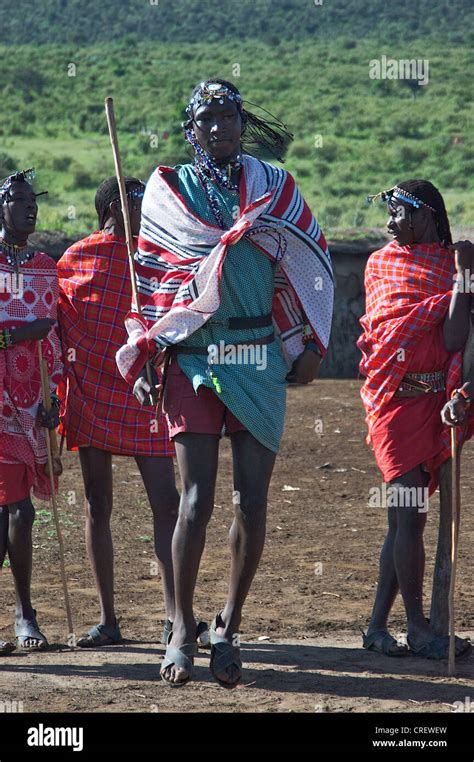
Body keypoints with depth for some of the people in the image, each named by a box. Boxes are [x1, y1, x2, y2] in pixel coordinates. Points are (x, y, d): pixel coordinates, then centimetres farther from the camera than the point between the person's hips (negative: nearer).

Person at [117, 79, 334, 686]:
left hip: (261, 362, 1)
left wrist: (310, 344, 7)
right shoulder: (166, 190, 8)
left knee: (251, 501, -2)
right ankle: (181, 630, 3)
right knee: (197, 500, -10)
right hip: (191, 360, -1)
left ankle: (228, 629, 12)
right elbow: (147, 282, 10)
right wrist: (140, 359, 3)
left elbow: (311, 265, 12)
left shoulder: (274, 186, 10)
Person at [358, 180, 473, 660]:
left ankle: (378, 626, 11)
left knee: (404, 515, 4)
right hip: (394, 399, -2)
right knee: (408, 512, -8)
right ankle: (417, 628, -3)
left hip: (433, 400, 2)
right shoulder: (380, 264, 9)